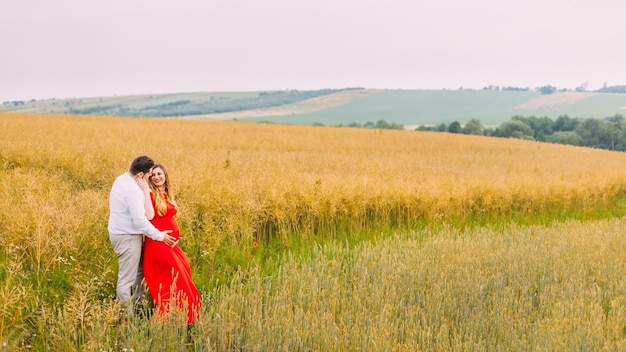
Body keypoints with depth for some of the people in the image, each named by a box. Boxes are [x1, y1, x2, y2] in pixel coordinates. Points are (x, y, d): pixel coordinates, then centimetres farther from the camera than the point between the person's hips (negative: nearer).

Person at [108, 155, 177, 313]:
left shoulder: (122, 179, 5)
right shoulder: (133, 190, -26)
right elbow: (140, 220, -27)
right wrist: (160, 236, -17)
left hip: (120, 232, 11)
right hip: (128, 237, -11)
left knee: (138, 272, 21)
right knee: (127, 279, -2)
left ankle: (138, 306, 32)